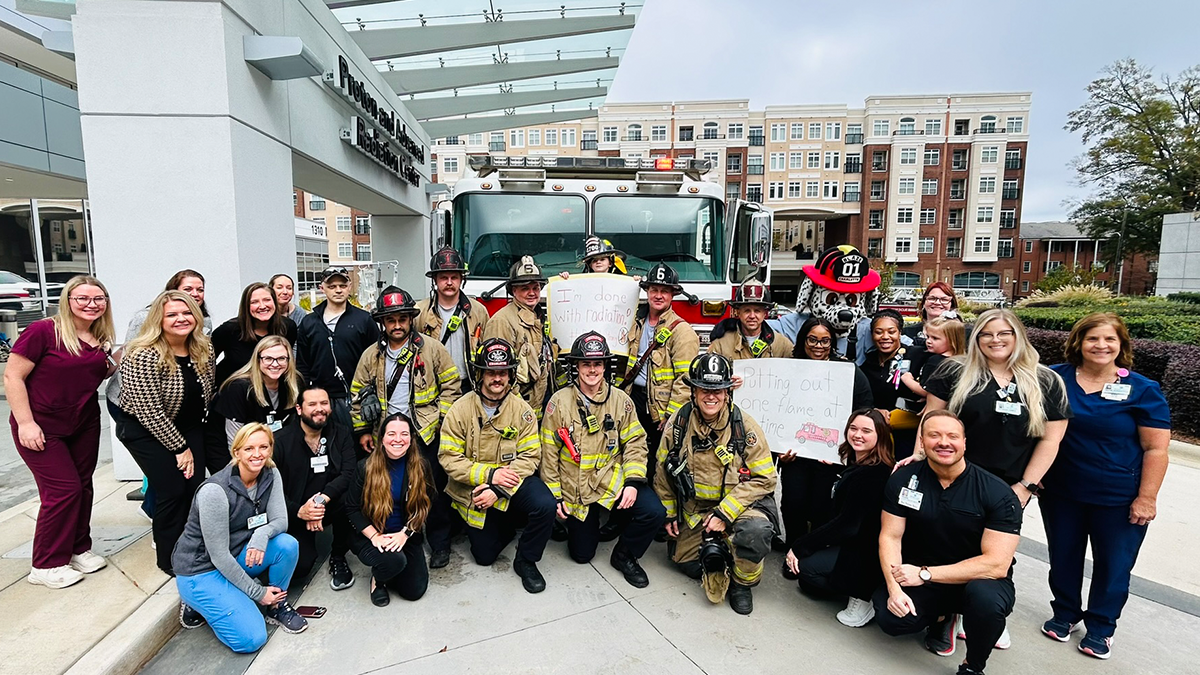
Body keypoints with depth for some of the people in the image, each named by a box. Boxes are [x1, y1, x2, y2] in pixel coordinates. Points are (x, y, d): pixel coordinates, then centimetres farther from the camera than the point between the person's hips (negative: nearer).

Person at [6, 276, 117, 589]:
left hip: (85, 424, 6)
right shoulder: (43, 331, -17)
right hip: (41, 428, -6)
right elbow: (12, 377, -16)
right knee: (64, 489, -5)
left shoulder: (100, 338, 3)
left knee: (83, 486, 11)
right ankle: (46, 566, 12)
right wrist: (26, 423, -19)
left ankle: (79, 549, 28)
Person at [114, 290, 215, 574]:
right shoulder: (143, 357, -26)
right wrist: (180, 448, -17)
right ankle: (170, 559, 11)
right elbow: (149, 412, -23)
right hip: (144, 430, -5)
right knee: (172, 490, -10)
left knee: (196, 486, -3)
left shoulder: (204, 349, -7)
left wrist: (193, 442, 6)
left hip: (188, 425, 5)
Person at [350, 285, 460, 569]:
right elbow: (358, 395, 11)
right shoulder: (371, 356, 5)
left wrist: (443, 418, -5)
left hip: (426, 434, -2)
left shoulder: (432, 348, -4)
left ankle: (440, 543, 23)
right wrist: (362, 431, 8)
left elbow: (450, 384, 0)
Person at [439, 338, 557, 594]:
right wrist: (489, 474, -25)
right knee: (485, 555, 6)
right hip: (474, 491, 1)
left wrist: (498, 490, -24)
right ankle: (507, 525, 39)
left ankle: (526, 561, -2)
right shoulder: (460, 410, -13)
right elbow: (449, 458, -15)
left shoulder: (522, 410, -11)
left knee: (546, 505, -29)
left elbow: (530, 456, -14)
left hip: (512, 483, 0)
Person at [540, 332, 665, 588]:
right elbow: (549, 451, -4)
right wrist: (555, 495, -4)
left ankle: (624, 555, 6)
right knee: (582, 554, 8)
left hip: (612, 479, 1)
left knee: (654, 512, -23)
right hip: (575, 488, 0)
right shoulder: (560, 401, -8)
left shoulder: (621, 400, -5)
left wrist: (633, 482, -16)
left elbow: (635, 443, -3)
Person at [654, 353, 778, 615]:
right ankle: (719, 554, 28)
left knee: (754, 531, -31)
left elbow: (764, 478, -16)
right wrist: (669, 513, 7)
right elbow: (663, 469, 4)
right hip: (694, 507, 3)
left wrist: (725, 513, -22)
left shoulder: (745, 426, -17)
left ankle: (743, 583, -2)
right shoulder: (678, 422, -8)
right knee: (684, 560, -1)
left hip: (739, 502, -3)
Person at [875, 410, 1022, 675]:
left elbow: (996, 564, -21)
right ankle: (942, 617, 14)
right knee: (889, 618, -23)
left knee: (986, 597, -36)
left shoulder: (998, 494, -17)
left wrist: (925, 574, -24)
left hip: (979, 580, -2)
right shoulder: (903, 479, -9)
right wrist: (894, 587, -23)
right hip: (920, 576, 2)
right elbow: (890, 537, -8)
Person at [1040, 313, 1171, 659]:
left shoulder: (1142, 390, -8)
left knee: (1113, 564, 12)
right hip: (1061, 493, 2)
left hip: (1119, 500, -1)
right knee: (1063, 557, 15)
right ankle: (1065, 614, 36)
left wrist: (1147, 497, -11)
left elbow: (1156, 448, -7)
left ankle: (1101, 627, 33)